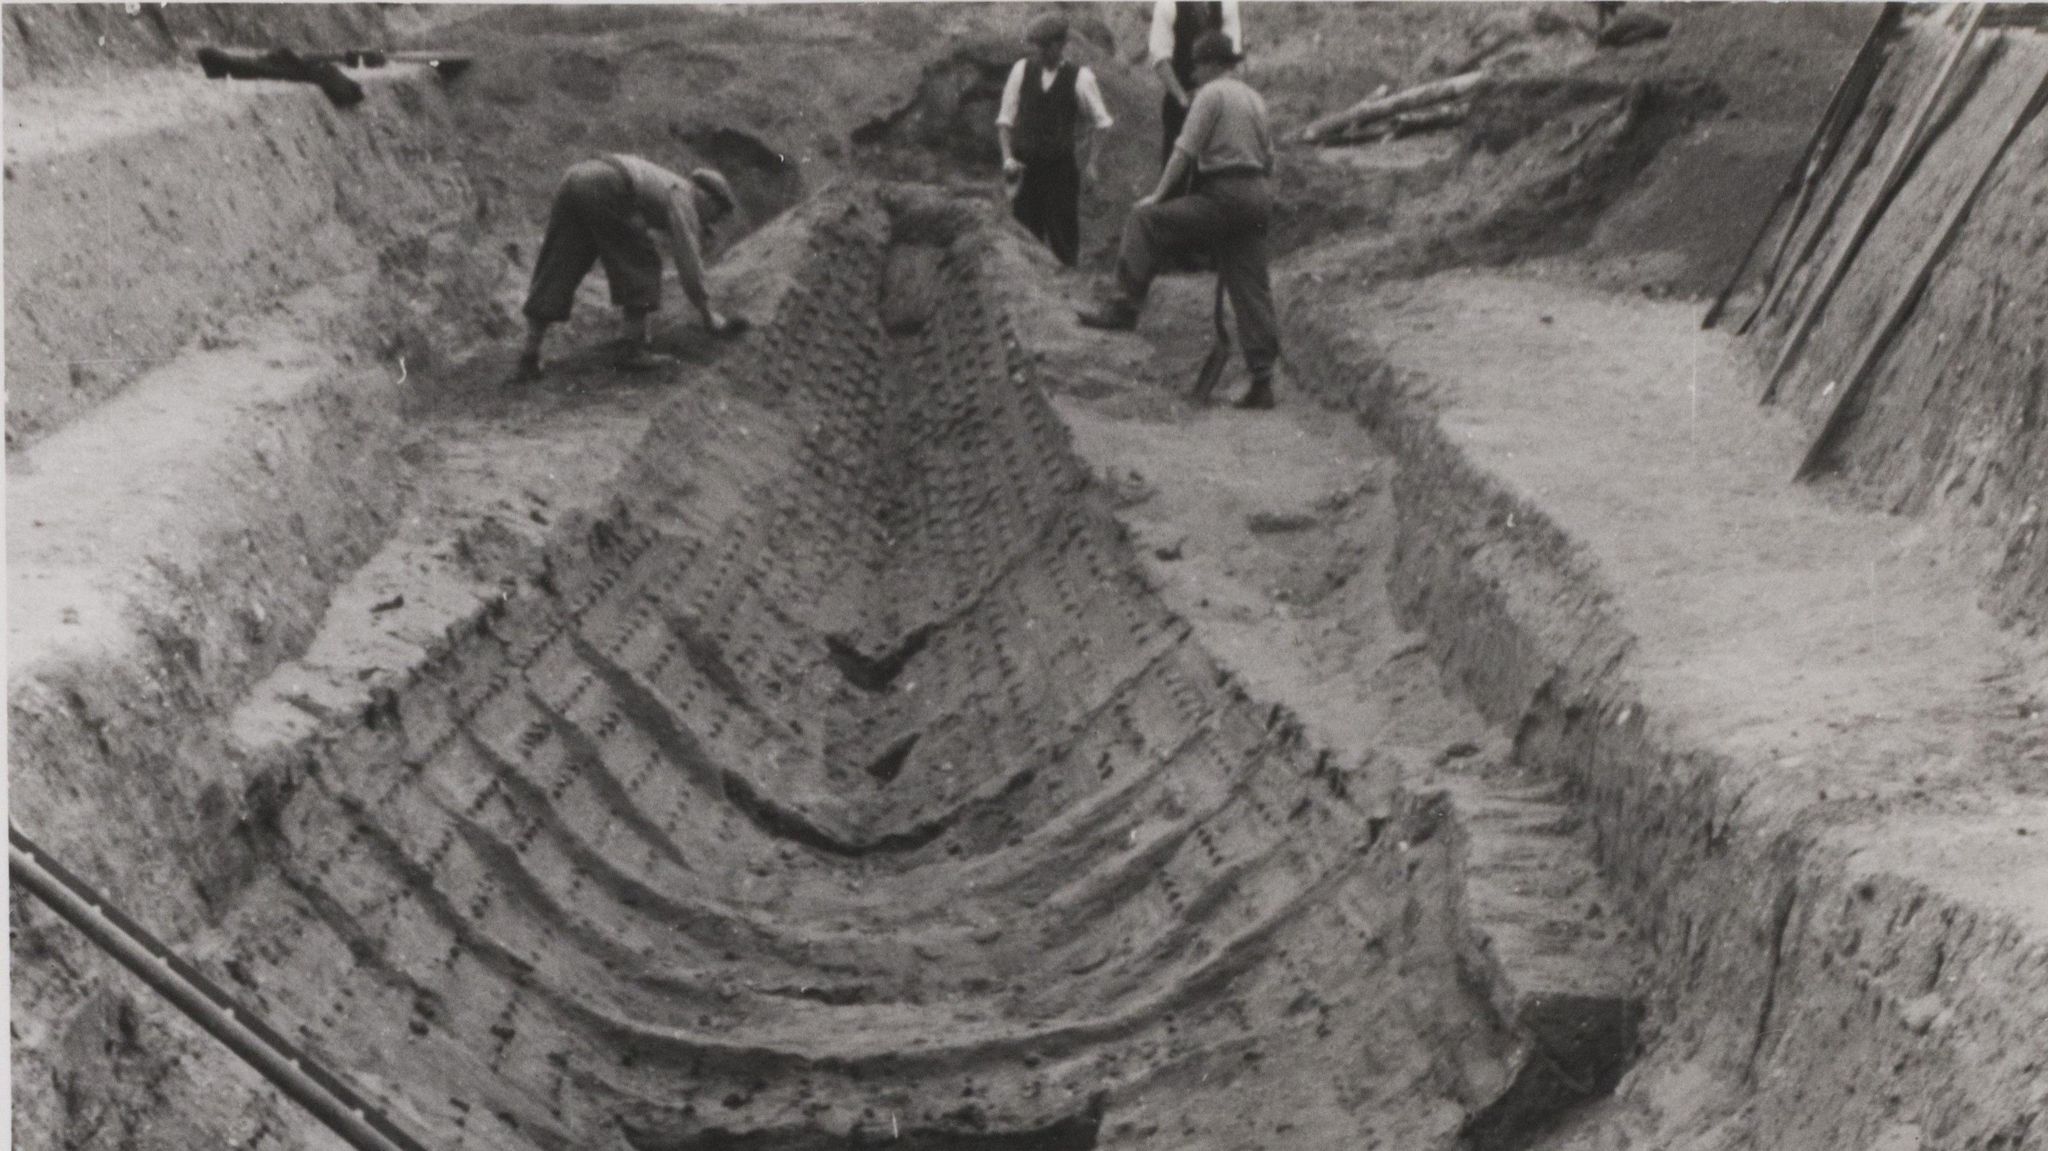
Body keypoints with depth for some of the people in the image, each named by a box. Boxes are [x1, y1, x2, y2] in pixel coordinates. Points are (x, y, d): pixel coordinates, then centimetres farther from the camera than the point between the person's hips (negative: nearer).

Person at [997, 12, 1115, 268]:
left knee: (1063, 237, 3)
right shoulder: (1022, 69, 1)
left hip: (1062, 167, -2)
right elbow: (1005, 119, 6)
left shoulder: (1080, 77, -5)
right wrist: (1007, 157, -4)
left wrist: (1091, 163, 1)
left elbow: (1100, 122, 5)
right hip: (1024, 166, 2)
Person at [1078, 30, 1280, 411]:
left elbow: (1184, 152, -10)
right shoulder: (1254, 98, 23)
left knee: (1146, 219, -4)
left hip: (1224, 196, -8)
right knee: (1251, 290, 5)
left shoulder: (1210, 94, -3)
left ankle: (1125, 307, -12)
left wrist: (1158, 194, -6)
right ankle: (1262, 382, 3)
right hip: (1258, 197, 8)